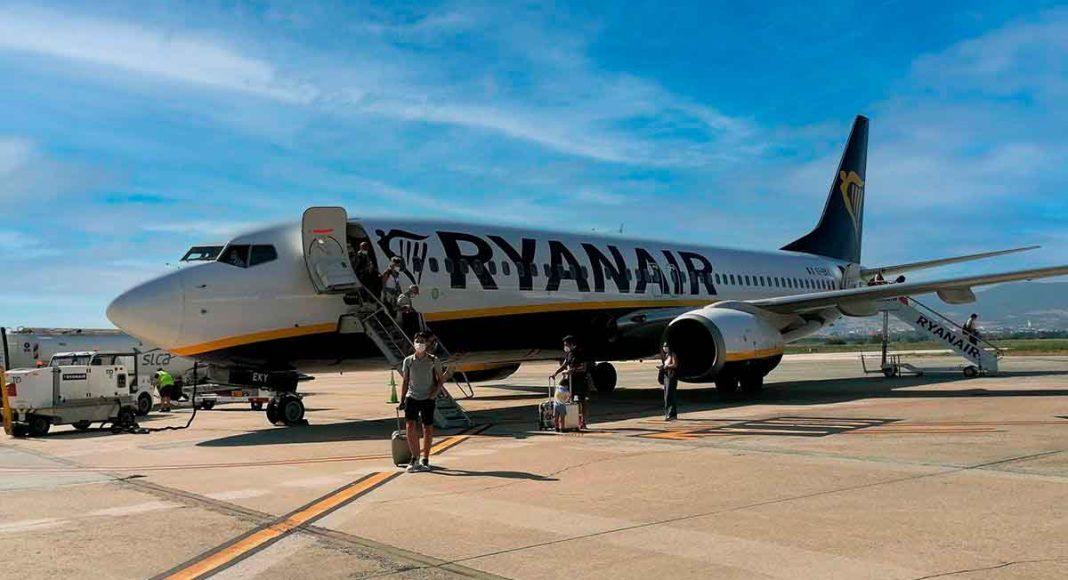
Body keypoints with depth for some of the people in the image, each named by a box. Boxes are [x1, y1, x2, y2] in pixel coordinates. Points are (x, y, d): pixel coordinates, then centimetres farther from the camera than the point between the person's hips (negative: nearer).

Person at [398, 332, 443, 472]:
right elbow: (405, 381, 12)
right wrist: (402, 400, 9)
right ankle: (415, 458, 0)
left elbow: (440, 380, 6)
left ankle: (425, 460, 16)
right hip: (412, 397, 1)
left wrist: (435, 392, -11)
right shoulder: (408, 361, 5)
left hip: (428, 399, -1)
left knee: (427, 429, 3)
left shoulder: (433, 360, 0)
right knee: (410, 426, -12)